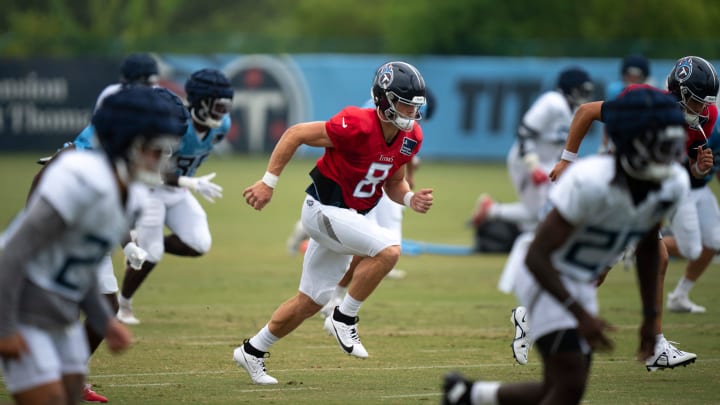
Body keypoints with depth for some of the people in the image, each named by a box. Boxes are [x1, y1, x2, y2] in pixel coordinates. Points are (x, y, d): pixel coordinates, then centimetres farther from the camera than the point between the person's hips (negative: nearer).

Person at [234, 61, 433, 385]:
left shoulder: (411, 138, -2)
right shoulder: (357, 126, -25)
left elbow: (393, 182, 13)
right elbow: (295, 134, -19)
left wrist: (410, 199, -10)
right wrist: (268, 182, -18)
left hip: (350, 217, 8)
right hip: (324, 209, -8)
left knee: (310, 303, 14)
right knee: (388, 250, -28)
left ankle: (252, 351, 30)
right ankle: (345, 317, -11)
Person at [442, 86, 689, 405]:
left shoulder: (673, 185, -10)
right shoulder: (590, 182, -31)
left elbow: (647, 247, 12)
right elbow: (537, 257, -27)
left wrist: (650, 316, 14)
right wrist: (580, 315, -35)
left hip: (582, 284, 8)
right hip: (545, 276, -8)